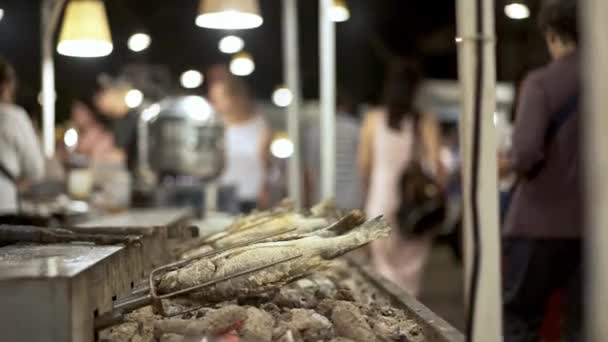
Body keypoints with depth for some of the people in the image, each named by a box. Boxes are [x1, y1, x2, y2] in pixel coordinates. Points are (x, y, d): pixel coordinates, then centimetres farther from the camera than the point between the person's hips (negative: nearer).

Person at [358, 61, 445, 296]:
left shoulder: (373, 120, 0)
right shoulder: (425, 121, -5)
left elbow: (364, 163, 5)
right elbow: (435, 163, -8)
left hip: (381, 195, 1)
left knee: (384, 261, 9)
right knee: (411, 263, 10)